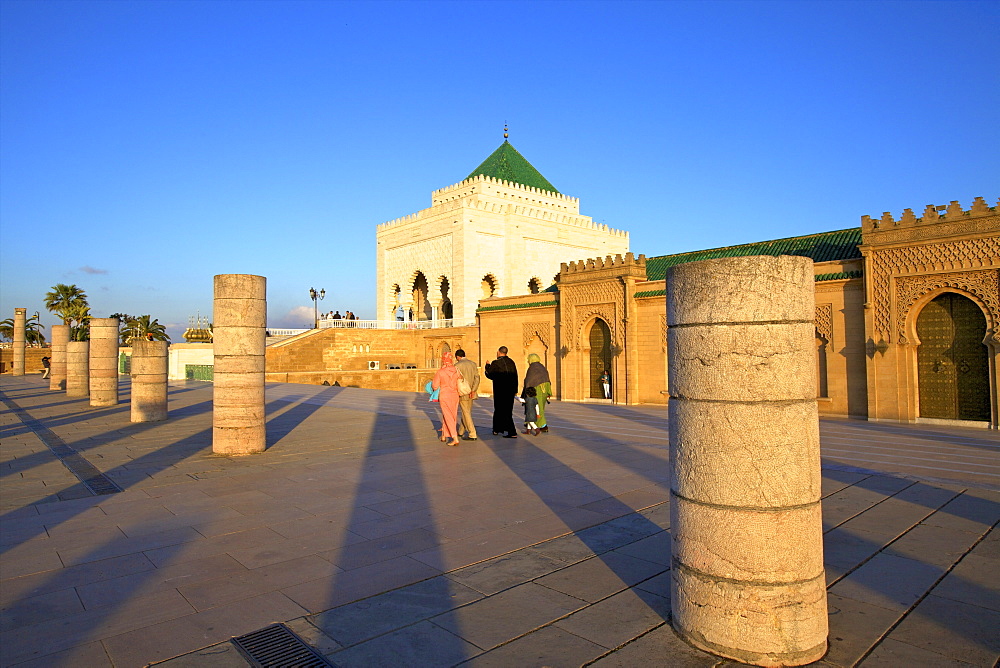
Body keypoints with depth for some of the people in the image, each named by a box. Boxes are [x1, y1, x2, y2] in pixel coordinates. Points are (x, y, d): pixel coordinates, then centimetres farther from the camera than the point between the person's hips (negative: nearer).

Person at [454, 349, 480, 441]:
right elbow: (477, 378, -1)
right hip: (471, 394, 6)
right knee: (466, 412, 16)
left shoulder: (457, 365, -9)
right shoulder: (473, 364, 7)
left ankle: (472, 435, -5)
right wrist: (473, 391, -7)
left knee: (466, 413, -2)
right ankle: (461, 432, 30)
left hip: (462, 393, -6)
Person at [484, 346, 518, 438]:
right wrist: (515, 390, 15)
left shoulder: (495, 363, -11)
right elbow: (515, 377, 9)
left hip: (500, 391, -6)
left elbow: (489, 375, -1)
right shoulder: (511, 362, 7)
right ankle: (496, 429, 24)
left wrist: (487, 366, 16)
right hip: (510, 391, 7)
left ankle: (512, 432, -3)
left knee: (505, 412, -2)